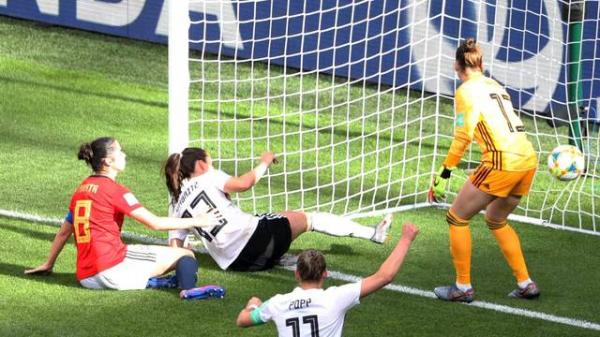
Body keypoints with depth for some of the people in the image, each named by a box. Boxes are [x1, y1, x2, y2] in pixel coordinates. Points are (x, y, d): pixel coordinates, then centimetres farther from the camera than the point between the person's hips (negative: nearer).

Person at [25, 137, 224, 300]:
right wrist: (196, 222, 0)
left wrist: (48, 265, 36)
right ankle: (187, 289, -36)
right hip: (113, 268, -8)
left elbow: (64, 232, 24)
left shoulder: (81, 190, 17)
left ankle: (147, 280, -5)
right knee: (186, 256, -5)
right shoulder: (114, 190, -5)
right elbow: (155, 223, -7)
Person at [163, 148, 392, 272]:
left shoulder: (176, 206, 15)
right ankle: (373, 234, 26)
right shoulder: (207, 178, 1)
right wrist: (264, 163, 1)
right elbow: (242, 184, -16)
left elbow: (175, 247, 4)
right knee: (307, 218, 16)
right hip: (254, 236, -5)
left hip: (234, 262, 5)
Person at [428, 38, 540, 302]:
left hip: (503, 162, -8)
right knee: (496, 220, 27)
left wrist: (443, 174, -8)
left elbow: (463, 136, -11)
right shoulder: (495, 86, 19)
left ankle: (463, 287, 10)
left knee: (457, 218, 7)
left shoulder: (467, 90, -3)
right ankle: (525, 284, 25)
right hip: (528, 160, 8)